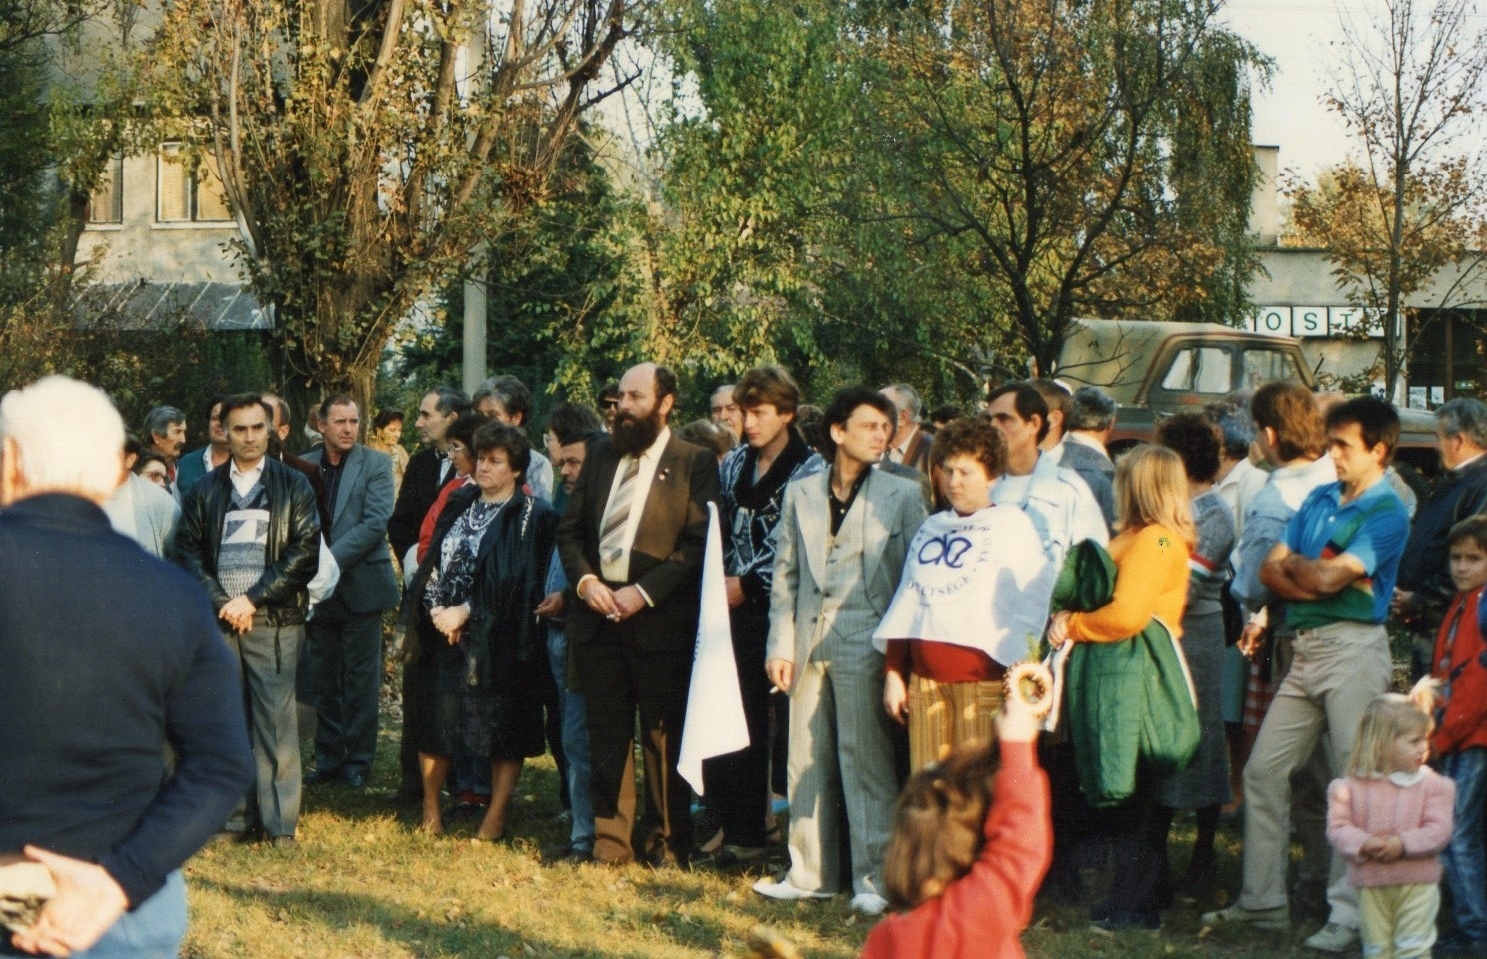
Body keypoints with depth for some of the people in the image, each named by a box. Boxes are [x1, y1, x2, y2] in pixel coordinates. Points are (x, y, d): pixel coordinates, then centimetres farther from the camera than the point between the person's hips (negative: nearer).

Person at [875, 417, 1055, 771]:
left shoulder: (1013, 525, 1)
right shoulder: (931, 529, 19)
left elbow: (1034, 607, -4)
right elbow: (907, 605, 21)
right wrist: (893, 672, 17)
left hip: (983, 680, -5)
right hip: (925, 678, 5)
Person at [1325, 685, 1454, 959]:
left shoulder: (1432, 785, -5)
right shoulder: (1352, 786, -2)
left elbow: (1439, 829, -11)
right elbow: (1338, 826, -5)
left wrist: (1403, 844, -25)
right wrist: (1363, 844, -24)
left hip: (1417, 884, -1)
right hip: (1370, 882, 1)